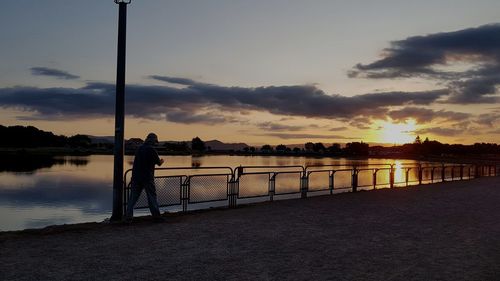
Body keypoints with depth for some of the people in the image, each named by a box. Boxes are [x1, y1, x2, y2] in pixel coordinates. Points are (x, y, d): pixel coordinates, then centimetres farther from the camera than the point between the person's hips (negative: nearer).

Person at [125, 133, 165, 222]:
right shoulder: (152, 150, -10)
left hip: (136, 176, 5)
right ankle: (156, 216, 8)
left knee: (133, 197, 7)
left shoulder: (139, 148, 8)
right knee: (152, 196, 4)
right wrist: (161, 161, 20)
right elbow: (159, 163, -4)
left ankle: (128, 216, 5)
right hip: (147, 177, -5)